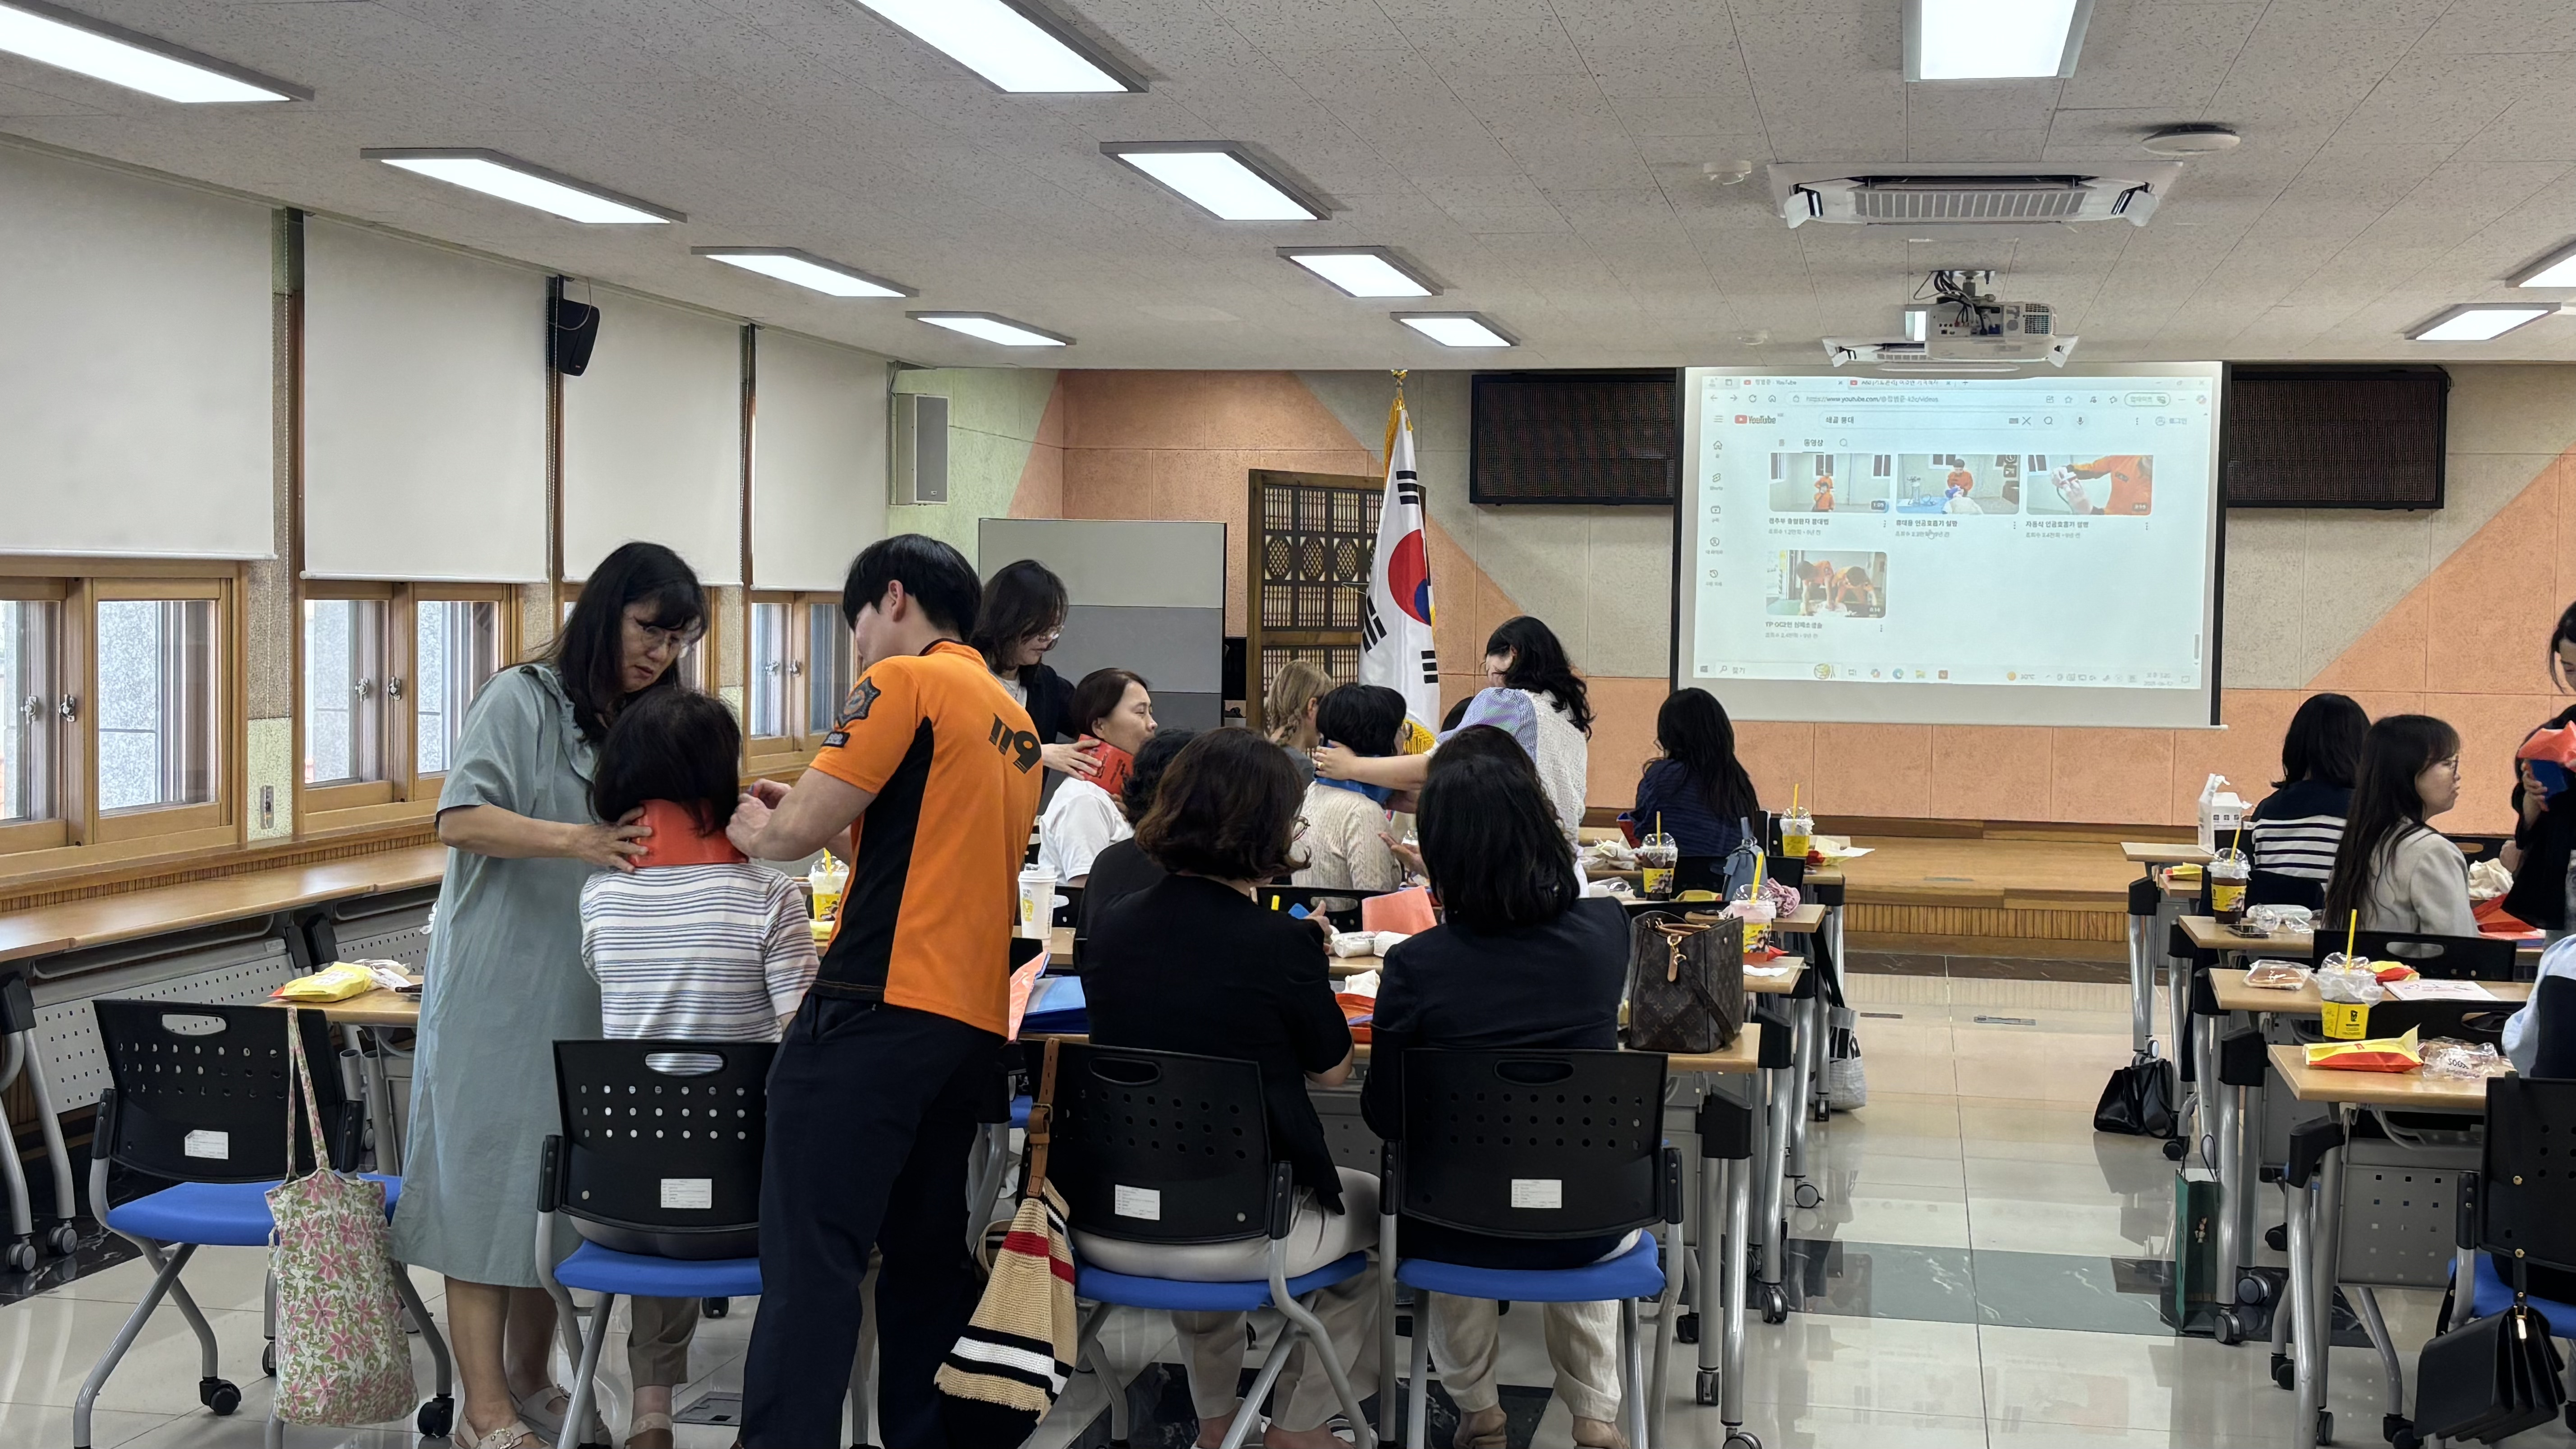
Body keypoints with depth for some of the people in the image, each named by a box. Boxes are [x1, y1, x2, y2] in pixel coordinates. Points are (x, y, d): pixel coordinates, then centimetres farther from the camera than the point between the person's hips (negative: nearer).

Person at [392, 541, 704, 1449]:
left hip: (588, 999, 6)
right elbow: (460, 820, -17)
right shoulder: (524, 700, -7)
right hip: (500, 992, -6)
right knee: (490, 1186, -2)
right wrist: (574, 842, -31)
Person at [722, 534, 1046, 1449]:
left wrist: (755, 831, 12)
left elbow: (797, 832, -9)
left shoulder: (905, 682, -5)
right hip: (976, 1023, 8)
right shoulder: (1016, 723, 20)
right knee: (927, 1257, 14)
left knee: (810, 1263, -9)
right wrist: (809, 812, 25)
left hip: (878, 1010, -8)